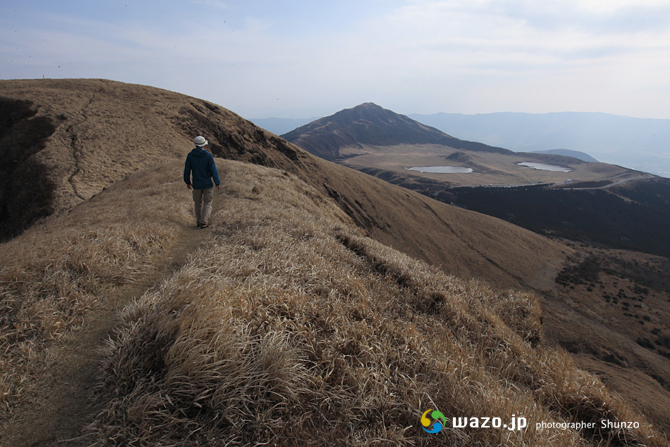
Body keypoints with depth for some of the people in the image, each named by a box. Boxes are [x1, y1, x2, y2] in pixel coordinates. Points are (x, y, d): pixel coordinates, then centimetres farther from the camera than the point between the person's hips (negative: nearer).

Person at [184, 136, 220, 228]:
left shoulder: (190, 155, -3)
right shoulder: (208, 156, -11)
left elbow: (187, 170, 3)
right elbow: (213, 170, -11)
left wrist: (187, 182, 16)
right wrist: (217, 182, -2)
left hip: (196, 184, 3)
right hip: (207, 184, -3)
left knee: (198, 203, 17)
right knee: (207, 203, 7)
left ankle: (199, 222, 23)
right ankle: (204, 222, -2)